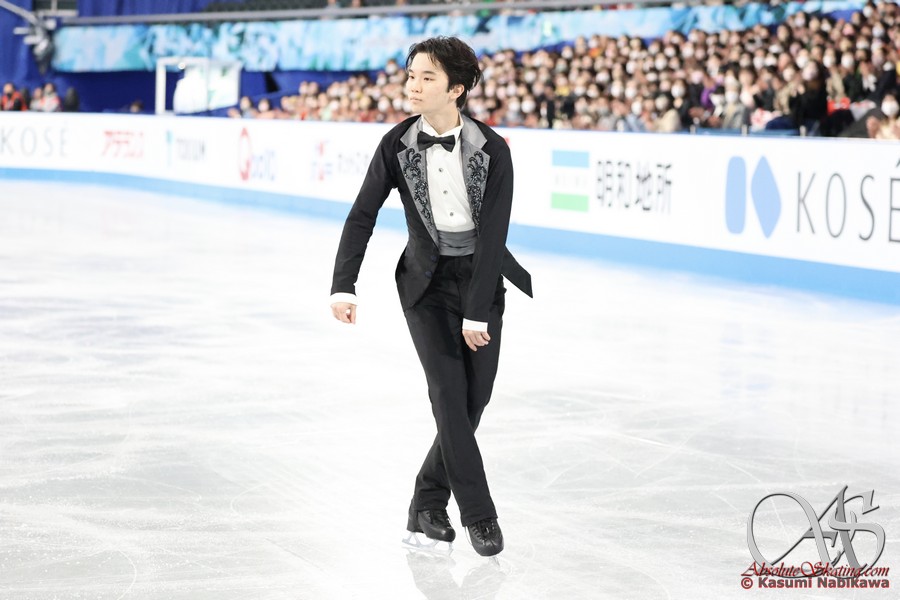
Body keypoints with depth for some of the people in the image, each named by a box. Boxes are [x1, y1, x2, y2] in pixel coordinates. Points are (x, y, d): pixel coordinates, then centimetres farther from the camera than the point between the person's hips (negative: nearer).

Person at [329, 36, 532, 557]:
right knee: (449, 393, -11)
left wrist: (476, 314, -19)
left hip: (482, 279, 0)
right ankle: (479, 515, 0)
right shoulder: (398, 144, -9)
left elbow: (493, 235, -16)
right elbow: (362, 216, -5)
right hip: (427, 280, 0)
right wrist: (344, 286, -16)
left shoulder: (492, 150, -15)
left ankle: (428, 506, 17)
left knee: (475, 398, 1)